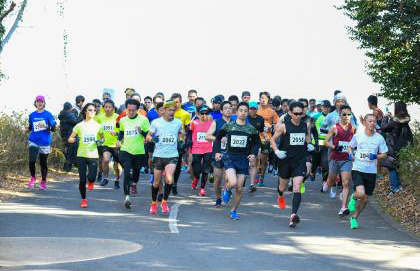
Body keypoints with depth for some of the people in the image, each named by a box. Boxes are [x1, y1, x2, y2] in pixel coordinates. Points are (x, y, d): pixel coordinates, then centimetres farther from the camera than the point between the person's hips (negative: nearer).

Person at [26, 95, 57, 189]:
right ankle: (33, 178, 9)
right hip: (33, 141, 2)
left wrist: (46, 126, -23)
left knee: (43, 163, 6)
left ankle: (43, 181, 25)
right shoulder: (32, 115, 7)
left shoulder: (48, 114, -3)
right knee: (32, 160, -15)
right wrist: (28, 129, -3)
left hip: (45, 142, -2)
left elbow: (53, 128, -5)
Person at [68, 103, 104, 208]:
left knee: (91, 178, -13)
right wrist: (75, 140, -17)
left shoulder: (97, 126, 4)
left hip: (93, 155, 0)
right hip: (81, 155, 0)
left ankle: (90, 181, 25)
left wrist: (100, 141, -5)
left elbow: (102, 137, 18)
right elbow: (70, 139, 5)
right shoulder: (80, 125, 1)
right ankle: (84, 200, 16)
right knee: (82, 180, -1)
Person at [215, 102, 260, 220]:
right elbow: (218, 138, 12)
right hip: (230, 158, -2)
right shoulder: (228, 126, -1)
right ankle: (227, 190, 13)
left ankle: (234, 210, 22)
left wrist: (254, 154, -2)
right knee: (233, 183, -24)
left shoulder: (251, 129, 3)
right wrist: (217, 151, 2)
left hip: (243, 159, 2)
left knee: (239, 189, 3)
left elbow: (257, 143, 15)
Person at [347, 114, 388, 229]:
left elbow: (384, 154, 7)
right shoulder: (358, 135, -1)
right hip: (358, 169, -2)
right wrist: (350, 154, -5)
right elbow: (350, 146, 16)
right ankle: (353, 198, 13)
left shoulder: (379, 138, 0)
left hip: (371, 171, 2)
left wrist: (376, 156, -14)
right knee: (360, 193, -24)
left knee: (365, 198, 7)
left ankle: (355, 218, 29)